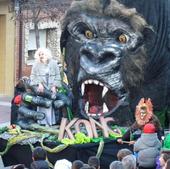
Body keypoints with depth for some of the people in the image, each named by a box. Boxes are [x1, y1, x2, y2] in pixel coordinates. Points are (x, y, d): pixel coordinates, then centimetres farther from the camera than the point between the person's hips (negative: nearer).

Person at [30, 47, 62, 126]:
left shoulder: (53, 63, 6)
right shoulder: (36, 65, 6)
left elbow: (57, 76, 6)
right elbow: (33, 76, 3)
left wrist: (54, 86, -4)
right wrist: (39, 84, -11)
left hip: (51, 88, 0)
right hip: (41, 88, 0)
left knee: (50, 104, -5)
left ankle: (51, 122, 0)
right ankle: (43, 122, -3)